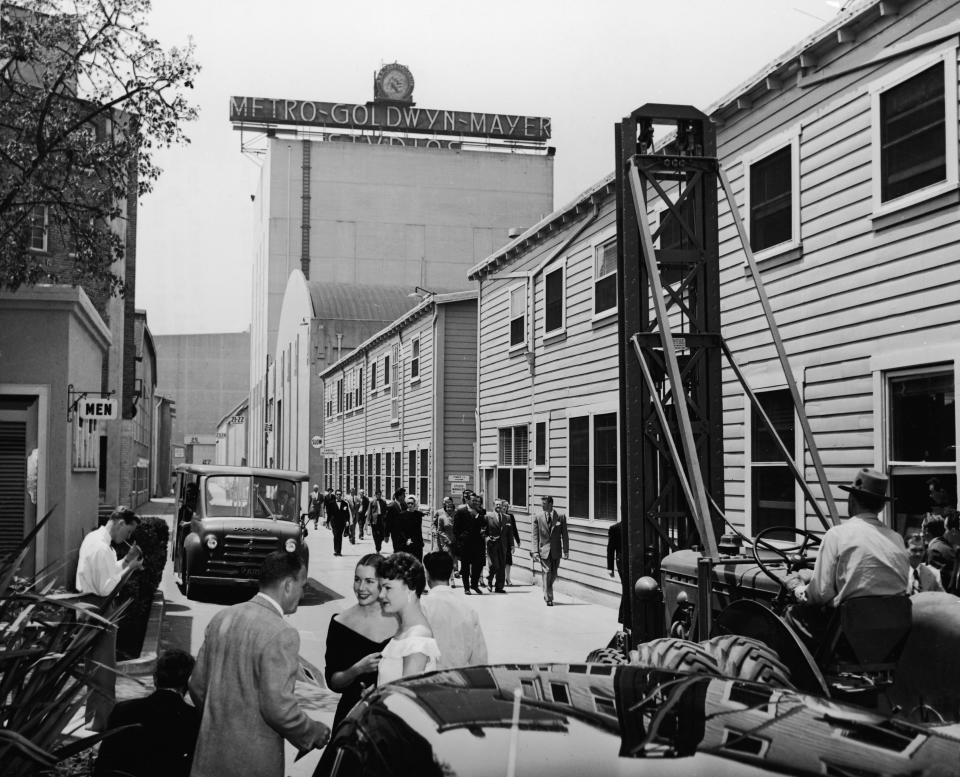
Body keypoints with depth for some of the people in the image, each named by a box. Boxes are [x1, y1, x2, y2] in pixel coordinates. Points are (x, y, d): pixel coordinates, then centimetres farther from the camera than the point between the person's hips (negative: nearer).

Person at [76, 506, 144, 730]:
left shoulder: (94, 537, 8)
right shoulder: (102, 548, -23)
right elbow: (107, 588, -25)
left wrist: (127, 559, 5)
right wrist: (130, 568, -17)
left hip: (90, 608, 11)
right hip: (99, 611, -11)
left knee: (96, 667, 20)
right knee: (104, 669, -2)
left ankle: (93, 716, 32)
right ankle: (100, 722, 4)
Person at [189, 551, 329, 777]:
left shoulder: (221, 618, 3)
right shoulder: (280, 634, -19)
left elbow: (197, 686, 10)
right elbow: (279, 707, -20)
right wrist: (316, 733, -4)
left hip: (210, 751, 7)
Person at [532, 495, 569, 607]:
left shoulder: (561, 516, -1)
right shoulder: (538, 517, -1)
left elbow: (564, 535, 2)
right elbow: (535, 535, -1)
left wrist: (566, 550, -1)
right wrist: (535, 550, -8)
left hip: (556, 550, 2)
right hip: (544, 549, -1)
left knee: (554, 574, 9)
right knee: (546, 573, -6)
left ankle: (547, 592, 33)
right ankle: (548, 598, 0)